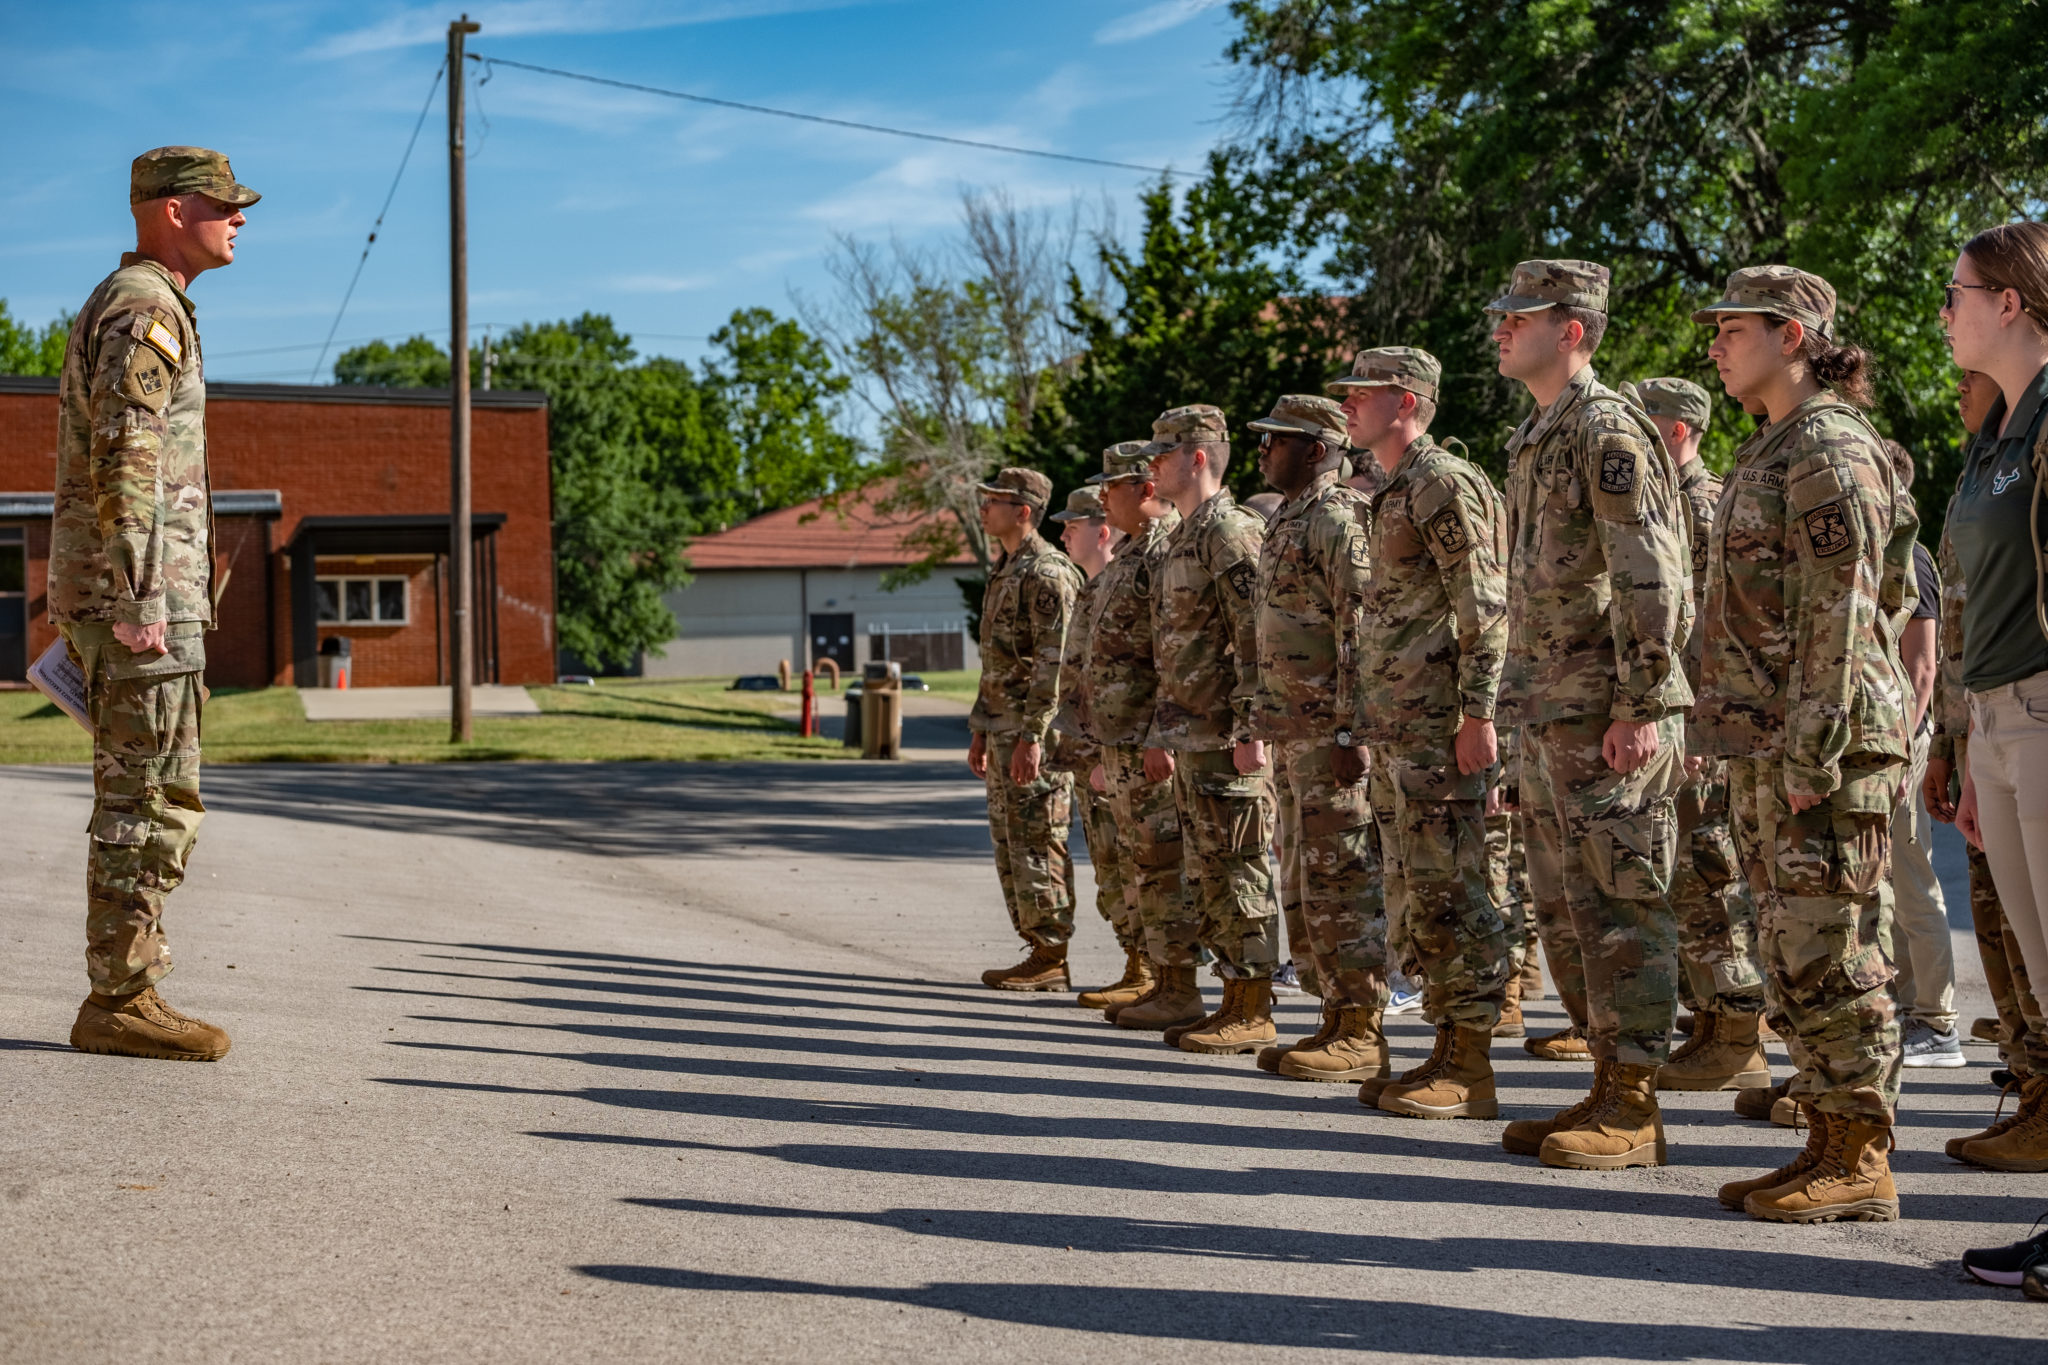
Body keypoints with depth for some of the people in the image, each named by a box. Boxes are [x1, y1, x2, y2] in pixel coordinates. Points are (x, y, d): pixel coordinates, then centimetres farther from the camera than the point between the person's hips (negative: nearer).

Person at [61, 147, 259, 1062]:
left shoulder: (117, 308, 22)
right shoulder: (146, 311, -11)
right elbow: (124, 462, -21)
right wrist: (141, 603, -24)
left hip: (106, 597, 10)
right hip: (139, 593, -10)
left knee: (139, 802, 11)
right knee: (153, 805, -7)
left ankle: (125, 995, 15)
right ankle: (119, 1003, -3)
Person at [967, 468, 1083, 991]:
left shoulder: (1047, 572, -14)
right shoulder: (1004, 572, 18)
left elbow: (1054, 661, -20)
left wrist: (1032, 736, -23)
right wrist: (980, 730, 22)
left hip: (1035, 731, -10)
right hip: (1003, 727, 10)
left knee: (1038, 844, -7)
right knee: (1009, 841, 11)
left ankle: (1051, 959, -2)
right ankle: (1037, 948, 16)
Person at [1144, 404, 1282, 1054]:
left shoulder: (1231, 533, -12)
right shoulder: (1182, 541, 19)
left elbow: (1255, 639, -19)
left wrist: (1249, 732, -23)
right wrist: (1161, 733, 23)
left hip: (1225, 738, -10)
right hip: (1191, 737, 10)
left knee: (1238, 870, -6)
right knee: (1205, 875, 12)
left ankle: (1254, 1014, -2)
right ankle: (1234, 1001, 17)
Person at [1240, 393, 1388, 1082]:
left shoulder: (1340, 519, -12)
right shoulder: (1286, 522, 19)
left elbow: (1362, 632, -19)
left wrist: (1349, 732, -23)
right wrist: (1267, 728, 22)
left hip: (1331, 733, -10)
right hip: (1291, 733, 10)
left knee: (1342, 882, -7)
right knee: (1303, 886, 12)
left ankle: (1362, 1034, -3)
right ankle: (1338, 1019, 18)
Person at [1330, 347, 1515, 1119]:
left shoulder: (1444, 483, -10)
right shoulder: (1394, 494, 21)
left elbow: (1485, 606, -16)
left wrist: (1478, 715, -21)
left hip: (1440, 726, -10)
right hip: (1398, 728, 10)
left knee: (1451, 895, -8)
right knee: (1416, 897, 11)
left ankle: (1470, 1072, -4)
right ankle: (1448, 1051, 17)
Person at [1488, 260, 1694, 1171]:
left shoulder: (1609, 431, -11)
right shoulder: (1535, 438, 18)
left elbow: (1651, 581, -17)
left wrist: (1639, 709, -21)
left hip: (1609, 716, -10)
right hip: (1551, 712, 10)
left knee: (1622, 906, -5)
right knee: (1581, 906, 12)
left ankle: (1634, 1109, 0)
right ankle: (1608, 1086, 19)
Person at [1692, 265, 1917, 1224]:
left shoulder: (1829, 448, -10)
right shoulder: (1771, 453, 20)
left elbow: (1840, 613, -17)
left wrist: (1811, 754, -21)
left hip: (1825, 745, -10)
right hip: (1765, 747, 10)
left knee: (1831, 956, -6)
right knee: (1793, 956, 11)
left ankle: (1862, 1164, 0)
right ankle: (1829, 1144, 18)